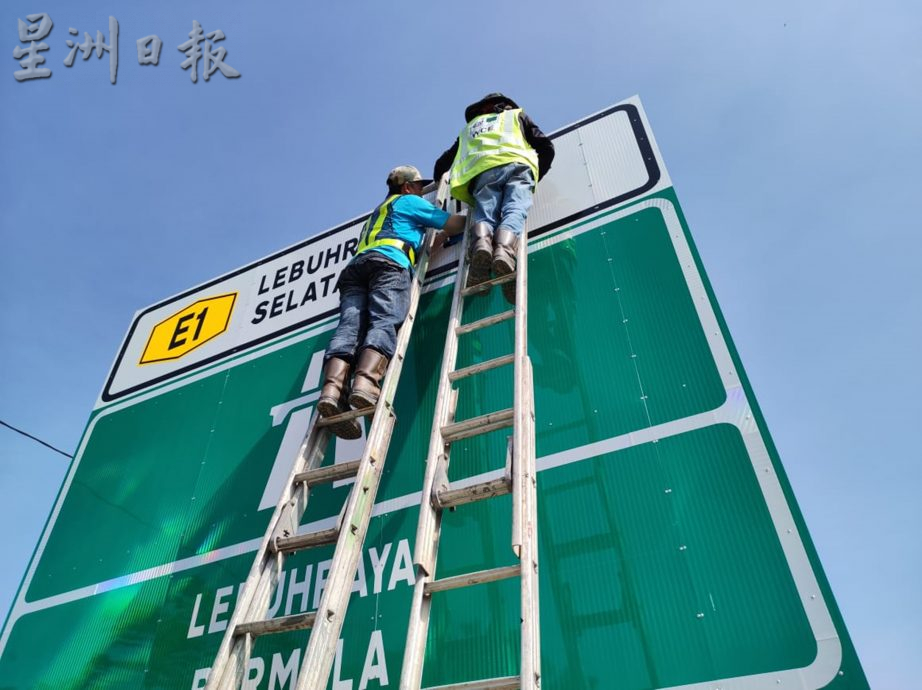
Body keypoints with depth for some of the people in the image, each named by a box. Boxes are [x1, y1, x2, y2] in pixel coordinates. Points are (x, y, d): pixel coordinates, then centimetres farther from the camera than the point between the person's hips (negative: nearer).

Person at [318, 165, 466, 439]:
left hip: (355, 265, 6)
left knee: (350, 327, -17)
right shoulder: (409, 202, 25)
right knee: (385, 322, -24)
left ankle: (332, 389, -42)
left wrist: (440, 238, 52)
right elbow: (454, 224, 22)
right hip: (389, 262, -6)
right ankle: (365, 383, -50)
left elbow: (420, 249, 47)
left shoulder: (376, 214, 46)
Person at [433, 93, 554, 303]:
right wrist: (538, 174, 36)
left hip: (482, 171, 1)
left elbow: (443, 163, 37)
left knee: (484, 214, -11)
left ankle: (481, 243, -46)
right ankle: (505, 248, -51)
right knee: (514, 211, -19)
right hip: (517, 164, -1)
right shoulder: (516, 115, 36)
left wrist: (440, 180, 56)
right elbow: (546, 148, 25)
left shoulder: (469, 128, 40)